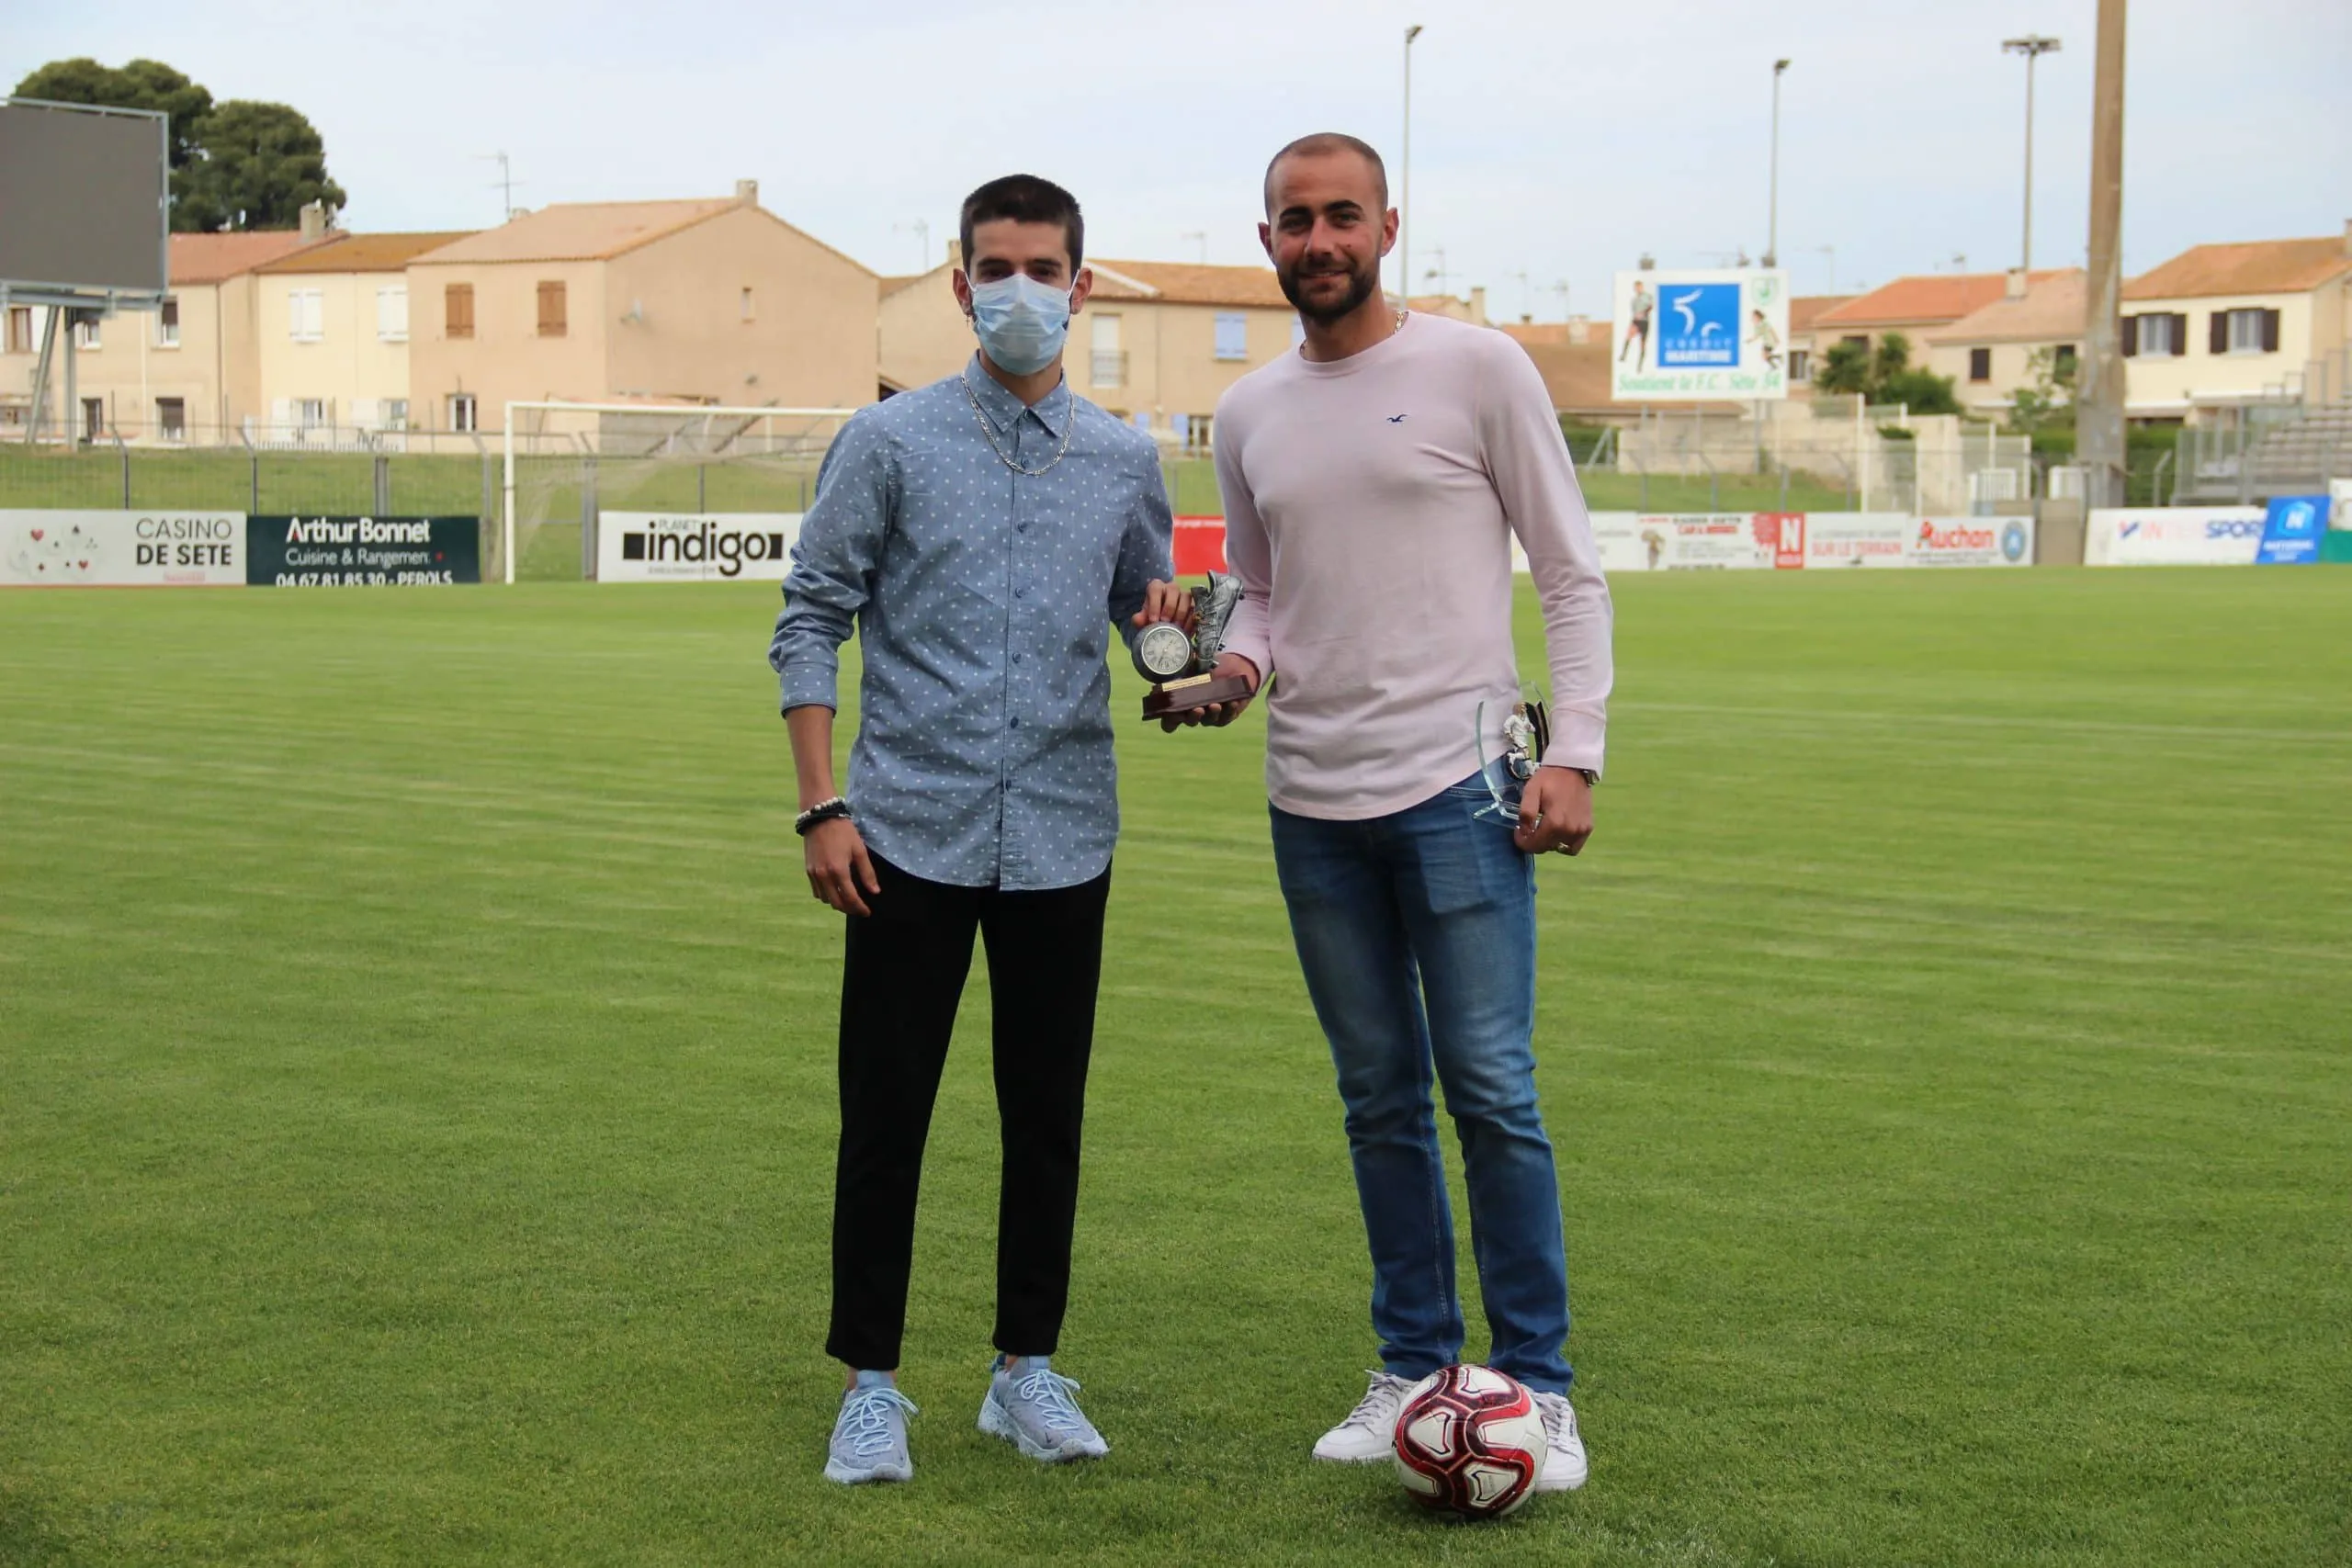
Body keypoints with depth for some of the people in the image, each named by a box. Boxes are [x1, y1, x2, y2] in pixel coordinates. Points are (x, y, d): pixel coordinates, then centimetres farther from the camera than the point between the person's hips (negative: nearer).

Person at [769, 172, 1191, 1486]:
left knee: (1048, 1117, 9)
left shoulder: (1124, 461, 8)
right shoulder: (890, 442, 0)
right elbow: (810, 623, 0)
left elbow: (1147, 618, 18)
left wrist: (1173, 623, -8)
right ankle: (871, 1386, 11)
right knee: (886, 1115, 1)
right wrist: (822, 807, -8)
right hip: (912, 835, -2)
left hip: (1063, 838, 3)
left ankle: (1028, 1371, 21)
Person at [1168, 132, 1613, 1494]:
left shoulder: (1477, 369, -3)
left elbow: (1574, 574, -2)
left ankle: (1539, 1384, 3)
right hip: (1313, 802, 5)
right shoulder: (1248, 415, 12)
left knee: (1491, 1089, -7)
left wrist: (1575, 754, -11)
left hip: (1455, 786, -5)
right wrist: (1239, 660, -2)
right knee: (1381, 1098, 11)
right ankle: (1415, 1368, 20)